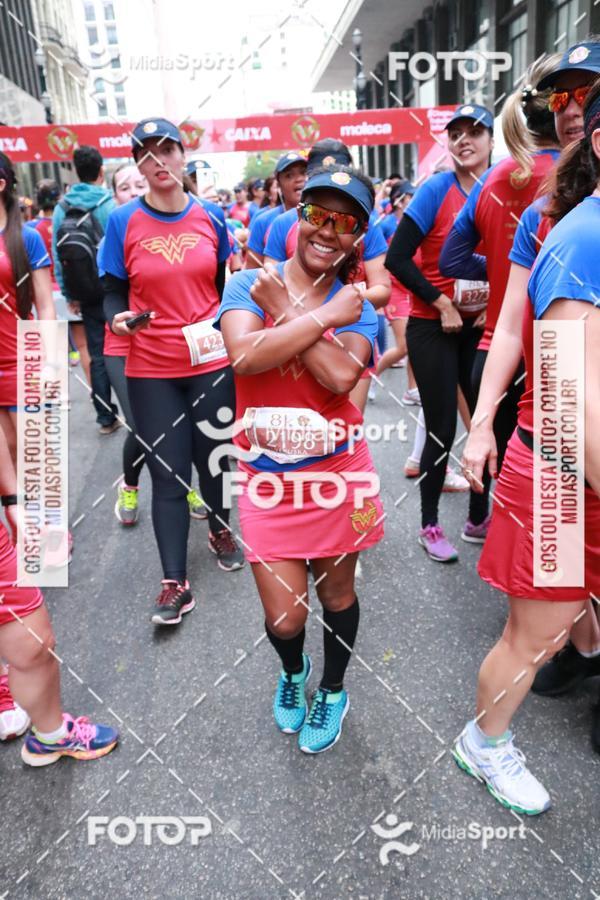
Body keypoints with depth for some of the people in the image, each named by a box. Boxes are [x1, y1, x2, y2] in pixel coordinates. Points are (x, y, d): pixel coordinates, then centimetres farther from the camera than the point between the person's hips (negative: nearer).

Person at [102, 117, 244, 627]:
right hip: (152, 371, -1)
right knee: (167, 474, 2)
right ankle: (175, 583, 12)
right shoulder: (123, 221, -2)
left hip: (212, 363, 2)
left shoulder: (211, 216, 3)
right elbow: (113, 292, 0)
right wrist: (117, 318, -20)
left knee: (213, 456, 15)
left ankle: (220, 530, 43)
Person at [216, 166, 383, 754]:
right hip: (268, 479, 0)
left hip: (337, 474, 1)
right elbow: (245, 355, -25)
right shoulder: (248, 284, -4)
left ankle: (332, 690, 48)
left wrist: (284, 310, -19)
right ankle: (293, 672, 44)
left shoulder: (358, 308, -3)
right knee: (283, 617, 5)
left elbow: (341, 376, -24)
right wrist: (323, 315, -21)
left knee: (336, 592, 18)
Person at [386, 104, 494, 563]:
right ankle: (430, 525, 18)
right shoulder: (437, 189, -10)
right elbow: (397, 259, -15)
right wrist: (442, 303, -15)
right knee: (442, 429, -1)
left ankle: (479, 515, 27)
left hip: (483, 325, 5)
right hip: (434, 327, -4)